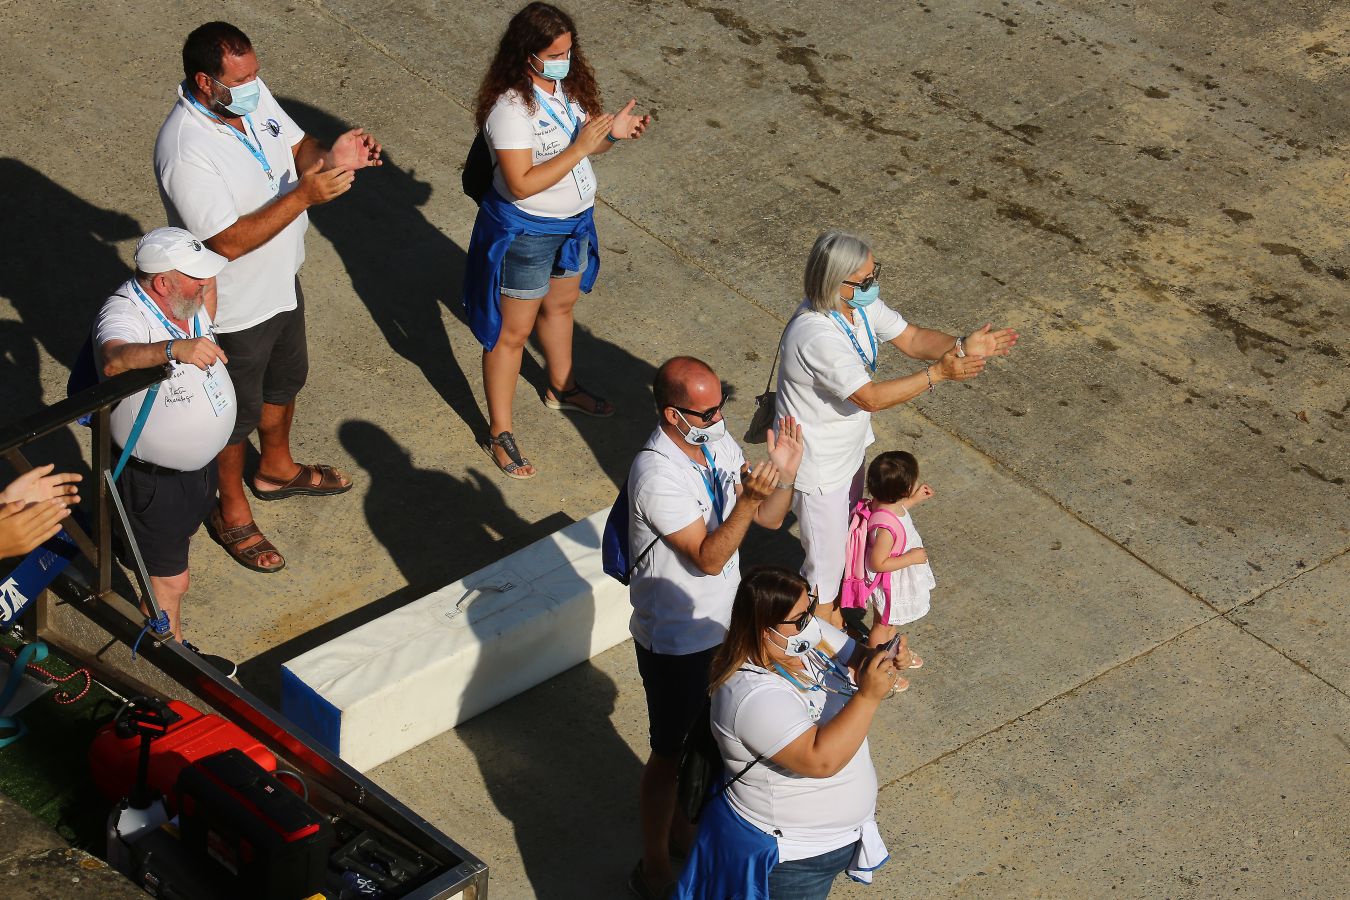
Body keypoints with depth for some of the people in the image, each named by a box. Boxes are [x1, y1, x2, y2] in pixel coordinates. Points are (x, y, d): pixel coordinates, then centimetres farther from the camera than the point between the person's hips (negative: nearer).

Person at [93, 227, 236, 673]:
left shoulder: (192, 296, -10)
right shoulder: (124, 314, -34)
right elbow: (114, 360, -57)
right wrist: (175, 349, -72)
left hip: (202, 459, 8)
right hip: (153, 477, -8)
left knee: (185, 533, 33)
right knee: (170, 579, 7)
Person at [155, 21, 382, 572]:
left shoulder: (253, 95, -12)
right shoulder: (186, 151, -36)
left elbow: (295, 147, 4)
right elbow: (228, 242, -36)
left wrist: (330, 158, -19)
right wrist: (304, 195, -41)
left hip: (282, 282, 8)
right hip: (234, 310, -8)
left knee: (285, 380, 31)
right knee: (236, 414, 15)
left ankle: (276, 469, 58)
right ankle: (231, 513, 39)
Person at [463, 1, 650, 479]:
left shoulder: (568, 85, -6)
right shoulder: (510, 109, -30)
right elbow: (521, 184, -32)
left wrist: (612, 133, -15)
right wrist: (580, 147, -35)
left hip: (573, 223, 8)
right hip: (524, 233, -8)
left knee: (560, 305, 29)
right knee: (513, 332, 5)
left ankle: (561, 388, 54)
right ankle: (500, 433, 19)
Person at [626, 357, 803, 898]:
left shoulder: (717, 442, -6)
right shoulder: (657, 475, -30)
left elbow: (769, 519, 1)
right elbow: (708, 558, -29)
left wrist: (784, 474, -18)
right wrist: (749, 498, -41)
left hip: (720, 624, 8)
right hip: (675, 640, -8)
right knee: (671, 751, 8)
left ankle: (678, 821, 48)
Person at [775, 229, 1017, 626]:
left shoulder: (861, 305, -11)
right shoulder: (816, 336, -39)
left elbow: (911, 338, -3)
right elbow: (871, 398, -37)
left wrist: (962, 346, -21)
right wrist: (938, 373, -39)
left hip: (849, 450, 9)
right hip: (818, 466, -9)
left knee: (845, 538, 30)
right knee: (825, 560, 12)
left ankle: (836, 607, 55)